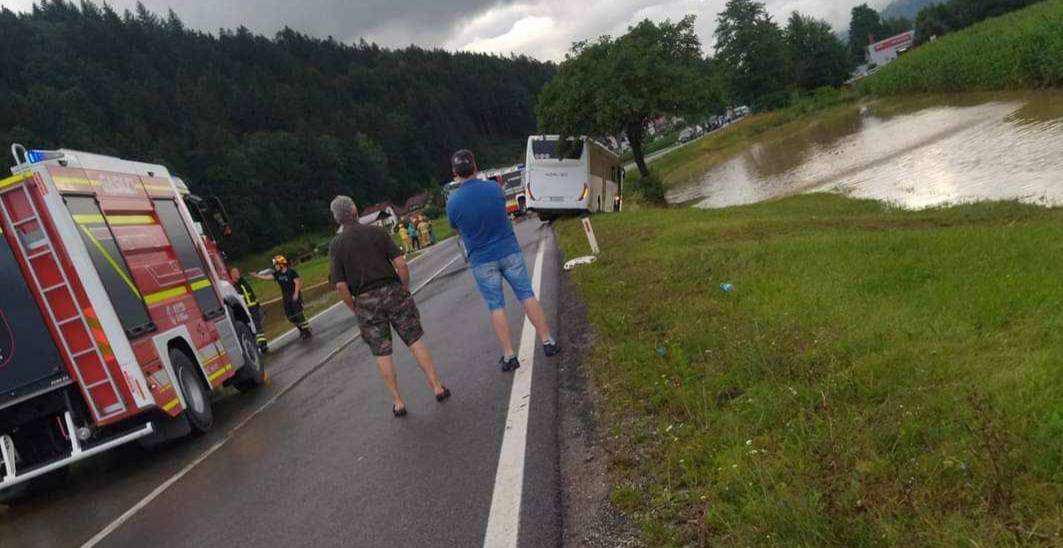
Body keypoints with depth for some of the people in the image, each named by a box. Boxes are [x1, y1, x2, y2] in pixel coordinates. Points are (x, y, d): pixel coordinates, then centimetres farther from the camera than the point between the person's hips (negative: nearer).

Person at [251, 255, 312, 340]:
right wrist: (256, 275, 0)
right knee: (290, 316, 8)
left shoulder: (291, 272, -12)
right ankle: (302, 329, 24)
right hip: (286, 297, 7)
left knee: (298, 314, -12)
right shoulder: (277, 274, 6)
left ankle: (307, 332, -8)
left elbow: (297, 282, -15)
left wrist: (296, 294, -21)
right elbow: (267, 277, 6)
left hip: (295, 296, -7)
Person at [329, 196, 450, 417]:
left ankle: (397, 402, 12)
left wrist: (354, 308, 7)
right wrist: (405, 288, 6)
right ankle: (437, 387, 9)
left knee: (382, 353, 9)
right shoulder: (376, 232, -2)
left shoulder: (336, 245, -3)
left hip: (366, 301, 0)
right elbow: (400, 263, -8)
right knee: (415, 341, 9)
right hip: (392, 291, 0)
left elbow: (341, 286, -7)